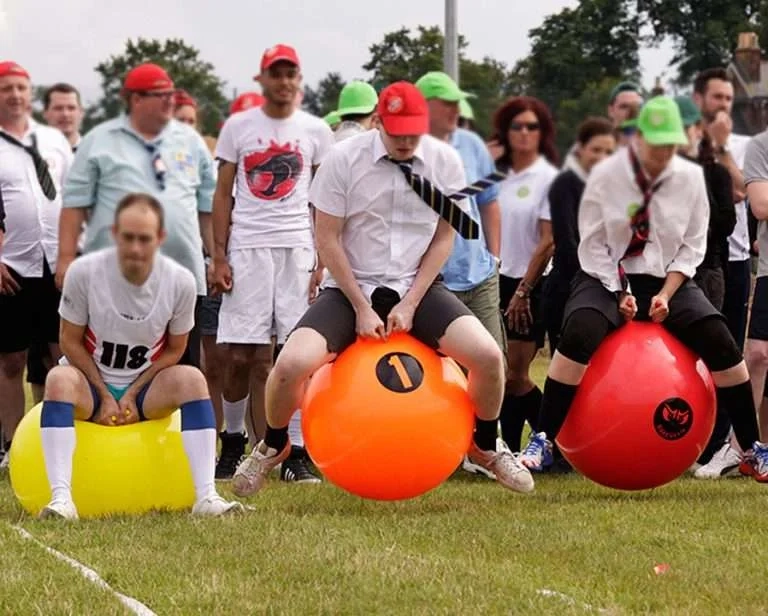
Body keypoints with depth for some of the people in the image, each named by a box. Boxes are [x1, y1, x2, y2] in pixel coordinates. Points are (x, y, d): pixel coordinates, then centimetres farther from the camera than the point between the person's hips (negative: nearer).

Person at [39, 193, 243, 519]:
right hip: (91, 382, -1)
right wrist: (105, 396, -12)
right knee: (59, 379, -35)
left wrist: (132, 395, -11)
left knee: (192, 378, -28)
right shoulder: (84, 272, -17)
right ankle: (61, 498, -41)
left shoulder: (180, 281, -13)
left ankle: (206, 496, -31)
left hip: (144, 386, 2)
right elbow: (71, 340, -7)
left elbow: (174, 350, 0)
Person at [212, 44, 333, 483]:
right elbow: (223, 195, 8)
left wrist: (321, 261, 0)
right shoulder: (238, 127, 7)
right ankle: (233, 439, 17)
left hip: (297, 249, 0)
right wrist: (219, 257, 0)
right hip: (247, 249, 0)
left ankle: (299, 453, 0)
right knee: (241, 356, -1)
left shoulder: (316, 131, 8)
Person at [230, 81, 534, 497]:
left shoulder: (444, 161, -5)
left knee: (487, 355, -22)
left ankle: (485, 447, 8)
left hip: (416, 288, 2)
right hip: (351, 287, -1)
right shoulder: (344, 159, -11)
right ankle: (273, 446, 8)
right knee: (291, 364, -25)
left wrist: (410, 303, -8)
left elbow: (444, 237, 2)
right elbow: (327, 239, -6)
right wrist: (362, 309, -10)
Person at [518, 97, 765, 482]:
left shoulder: (690, 178, -3)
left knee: (721, 343, -17)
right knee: (579, 335, -32)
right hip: (608, 278, -2)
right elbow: (592, 244, -6)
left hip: (667, 280, 2)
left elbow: (692, 246, 1)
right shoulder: (606, 175, -9)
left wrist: (666, 295, -11)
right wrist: (619, 294, -14)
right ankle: (542, 442, -25)